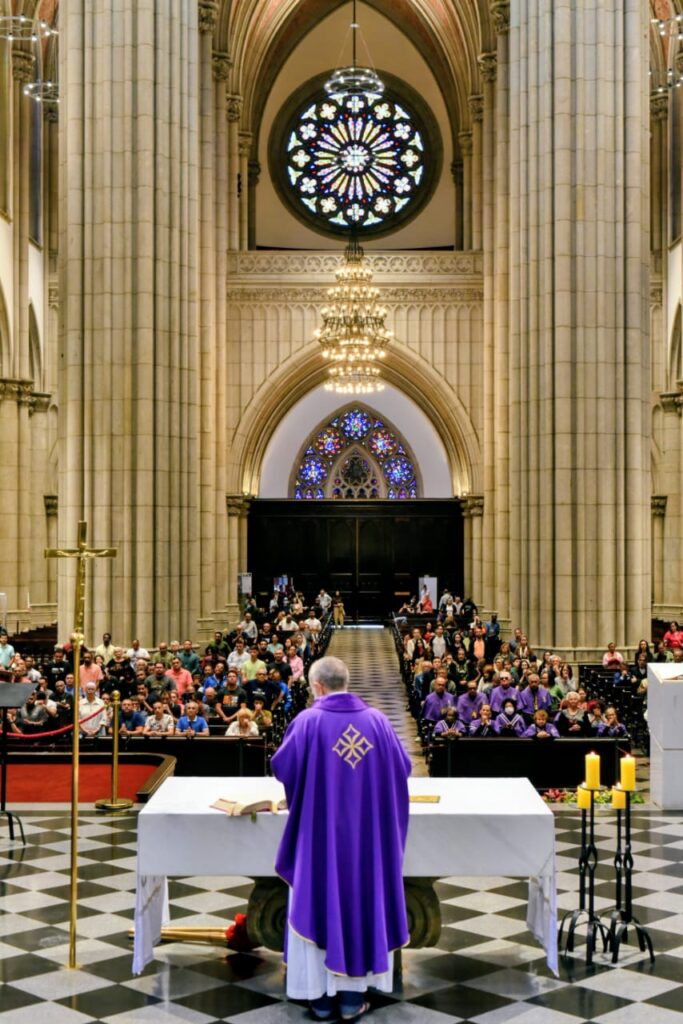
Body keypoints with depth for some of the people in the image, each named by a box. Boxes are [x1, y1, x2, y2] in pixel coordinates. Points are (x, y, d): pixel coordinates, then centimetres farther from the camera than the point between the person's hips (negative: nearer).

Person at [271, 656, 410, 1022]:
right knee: (361, 902, 11)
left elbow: (282, 768, -6)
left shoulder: (308, 721, -11)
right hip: (367, 833, 3)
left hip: (320, 832, -2)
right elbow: (402, 768, 5)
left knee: (318, 904, 9)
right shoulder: (377, 719, -2)